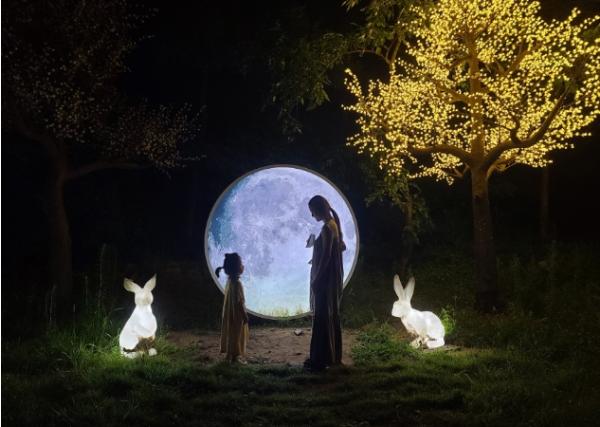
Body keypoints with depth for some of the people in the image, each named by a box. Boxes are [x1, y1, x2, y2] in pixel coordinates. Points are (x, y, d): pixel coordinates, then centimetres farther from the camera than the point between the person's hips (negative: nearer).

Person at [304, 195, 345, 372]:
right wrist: (315, 242, 23)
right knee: (330, 316, 15)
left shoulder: (327, 228, -18)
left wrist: (316, 279, -18)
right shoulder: (333, 225, 11)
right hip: (331, 278, 10)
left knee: (322, 317, -5)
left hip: (325, 279, -10)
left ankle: (321, 359, 0)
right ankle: (332, 355, 23)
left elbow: (326, 256, -21)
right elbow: (342, 246, 22)